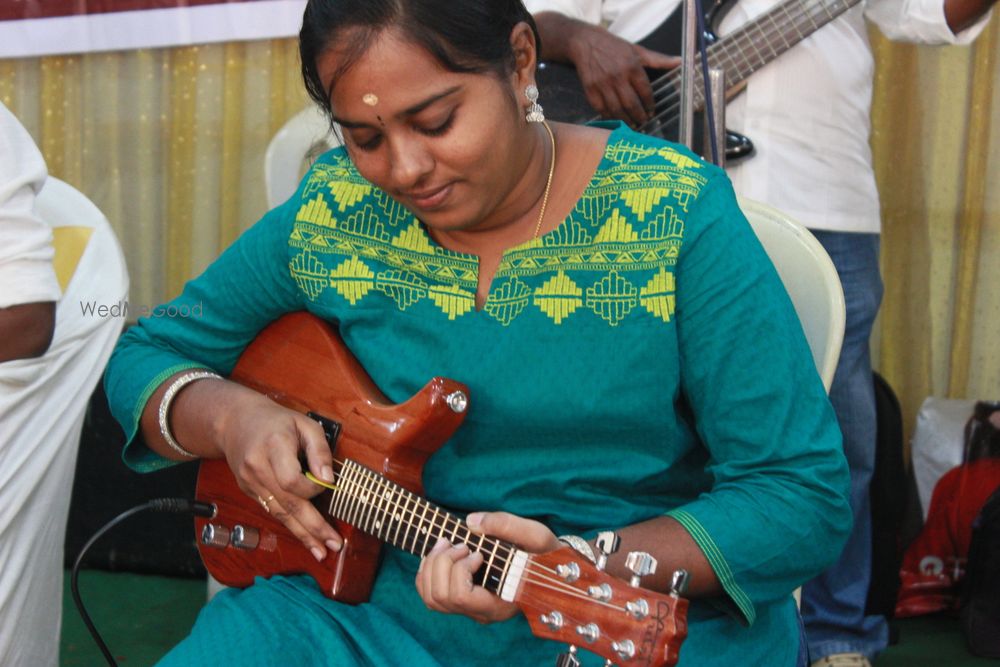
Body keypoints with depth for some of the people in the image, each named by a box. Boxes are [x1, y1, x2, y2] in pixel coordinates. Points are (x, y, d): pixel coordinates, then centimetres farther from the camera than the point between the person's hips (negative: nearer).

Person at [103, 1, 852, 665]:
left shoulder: (677, 215, -10)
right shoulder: (331, 213, 0)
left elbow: (805, 494, -12)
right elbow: (147, 357, 12)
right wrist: (227, 415, -11)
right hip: (377, 606, 2)